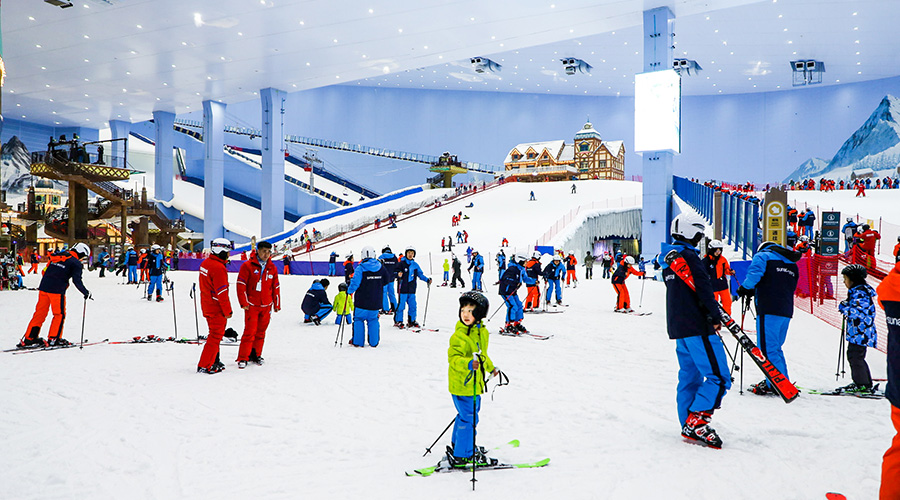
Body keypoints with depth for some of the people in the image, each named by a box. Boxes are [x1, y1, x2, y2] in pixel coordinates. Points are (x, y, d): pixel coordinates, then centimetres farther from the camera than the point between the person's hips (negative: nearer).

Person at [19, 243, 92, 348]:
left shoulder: (57, 255, 17)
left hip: (44, 288, 6)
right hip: (57, 291, -6)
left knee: (40, 313, 12)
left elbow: (45, 271, 21)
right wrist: (86, 293, 0)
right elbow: (77, 281, -10)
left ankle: (29, 339, 14)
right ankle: (53, 339, 6)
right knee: (59, 314, 8)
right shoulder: (76, 263, -3)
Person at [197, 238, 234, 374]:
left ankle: (213, 361, 29)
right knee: (216, 336, 0)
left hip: (207, 306, 9)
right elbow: (222, 292, -22)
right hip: (217, 309, -9)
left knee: (214, 334, 20)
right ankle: (204, 366, 3)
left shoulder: (205, 263, 8)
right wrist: (227, 311, -14)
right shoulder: (218, 268, -22)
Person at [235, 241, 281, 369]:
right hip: (251, 305, -4)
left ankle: (255, 354, 21)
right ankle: (243, 358, -3)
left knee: (261, 331, 9)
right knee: (250, 331, -9)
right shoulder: (248, 266, -5)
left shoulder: (272, 268, 9)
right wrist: (244, 303, -10)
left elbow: (276, 287, 15)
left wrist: (277, 304, 13)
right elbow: (241, 285, -6)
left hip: (266, 306, 4)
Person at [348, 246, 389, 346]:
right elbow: (386, 280, 12)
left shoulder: (361, 268, -14)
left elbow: (355, 282, -18)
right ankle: (374, 342, 14)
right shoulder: (380, 267, 1)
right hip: (376, 301, 4)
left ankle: (357, 342, 10)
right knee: (373, 320, 15)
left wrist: (349, 291, -1)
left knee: (358, 319, 9)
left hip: (362, 301, -4)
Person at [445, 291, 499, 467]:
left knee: (467, 416, 22)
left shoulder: (482, 332, 6)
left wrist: (490, 367, 38)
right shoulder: (459, 336, -20)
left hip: (475, 383, 9)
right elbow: (453, 358, -28)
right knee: (468, 418, -4)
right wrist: (468, 363, -46)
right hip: (461, 385, -8)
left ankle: (456, 446, 40)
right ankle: (461, 456, 8)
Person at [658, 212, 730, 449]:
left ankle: (688, 426, 14)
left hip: (678, 327, 10)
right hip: (697, 326, -10)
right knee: (718, 377, -8)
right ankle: (695, 423, -15)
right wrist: (715, 316, -13)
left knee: (689, 377, 13)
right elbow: (703, 288, -18)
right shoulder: (688, 256, -11)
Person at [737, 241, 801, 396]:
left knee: (767, 348, -6)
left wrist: (745, 288, -2)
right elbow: (791, 288, 23)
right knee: (775, 347, 17)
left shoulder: (763, 256, 5)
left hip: (769, 310, -7)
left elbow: (755, 273, -16)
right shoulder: (792, 264, 25)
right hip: (786, 311, 8)